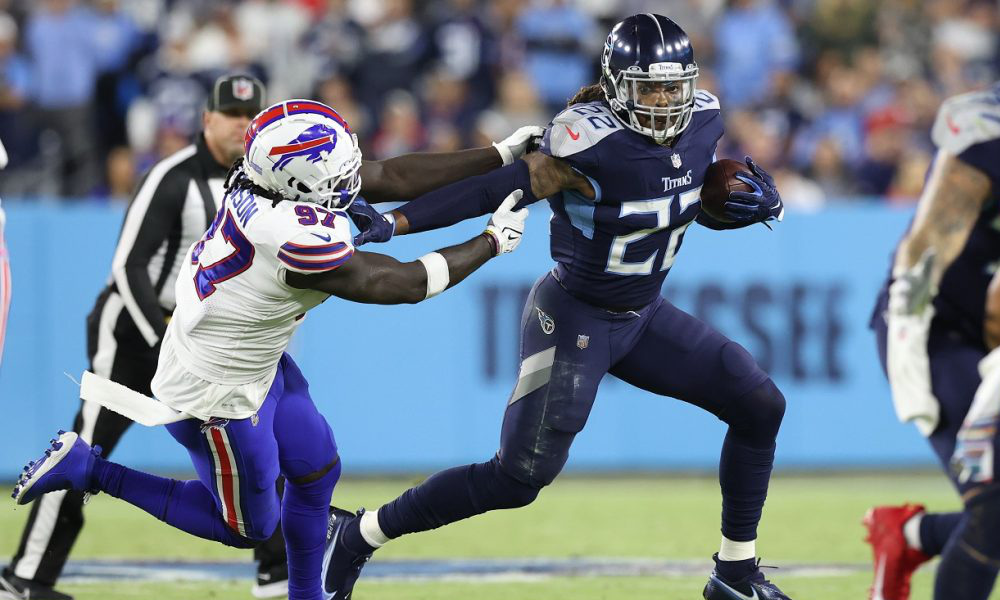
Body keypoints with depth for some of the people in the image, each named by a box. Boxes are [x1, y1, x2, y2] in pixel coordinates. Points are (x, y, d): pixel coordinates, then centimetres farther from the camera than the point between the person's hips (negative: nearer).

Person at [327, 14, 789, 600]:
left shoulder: (702, 122, -5)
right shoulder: (592, 141, -27)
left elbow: (703, 206, 12)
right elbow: (498, 189, -27)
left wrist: (755, 201, -10)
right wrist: (396, 222, -33)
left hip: (643, 318, 7)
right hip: (573, 320, -7)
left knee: (760, 406, 2)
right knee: (520, 477, -10)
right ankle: (359, 535, 5)